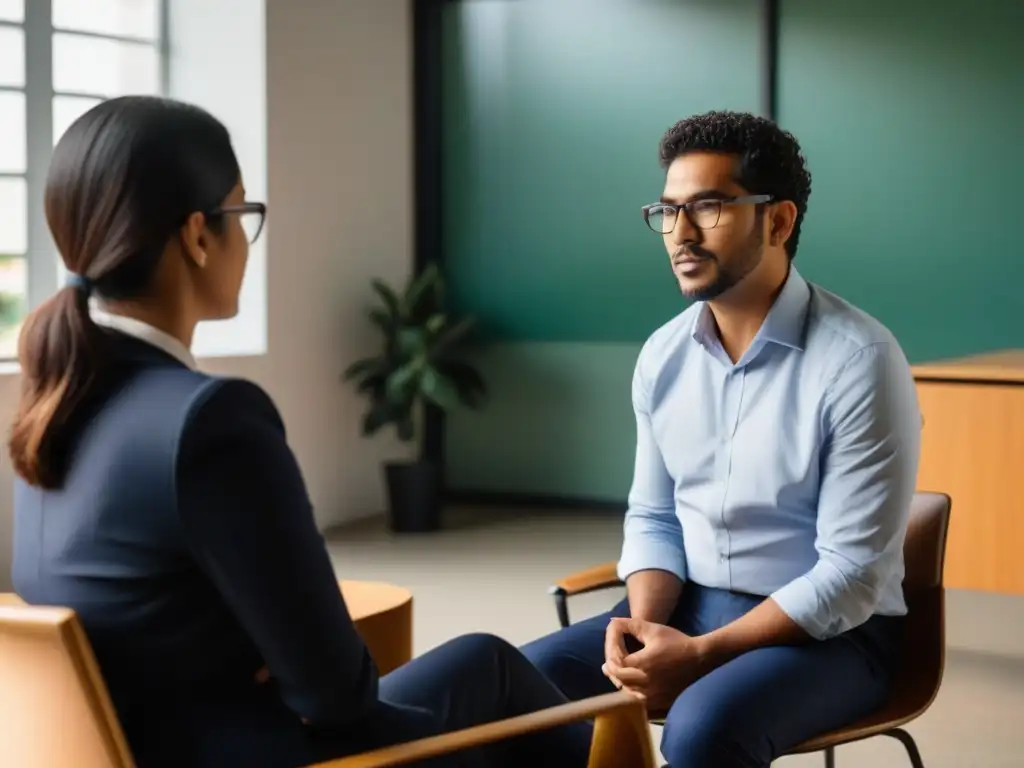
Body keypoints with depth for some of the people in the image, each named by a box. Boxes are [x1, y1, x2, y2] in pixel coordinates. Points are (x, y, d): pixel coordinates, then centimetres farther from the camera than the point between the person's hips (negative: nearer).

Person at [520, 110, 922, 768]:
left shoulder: (859, 361, -18)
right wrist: (645, 625, -11)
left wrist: (701, 652, -24)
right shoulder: (663, 355, 2)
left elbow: (853, 575, -19)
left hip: (829, 630, -5)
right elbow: (653, 516, 9)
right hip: (689, 608, 6)